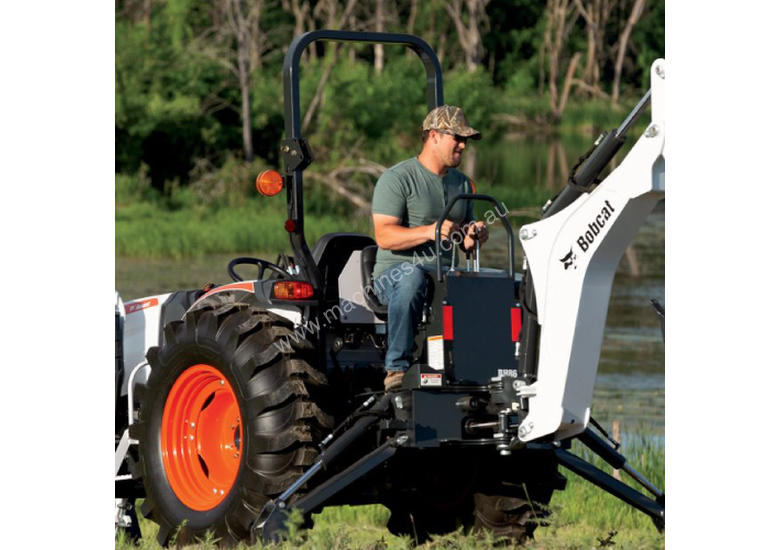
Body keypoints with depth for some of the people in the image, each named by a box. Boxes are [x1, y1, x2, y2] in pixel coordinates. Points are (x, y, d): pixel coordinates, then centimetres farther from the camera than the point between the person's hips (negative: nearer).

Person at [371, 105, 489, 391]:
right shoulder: (396, 179, -4)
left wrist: (474, 236, -2)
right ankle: (397, 367, -35)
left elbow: (465, 243, 22)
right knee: (412, 277, -41)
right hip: (395, 270, -6)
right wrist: (428, 231, -28)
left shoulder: (462, 183, 19)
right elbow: (384, 236, -15)